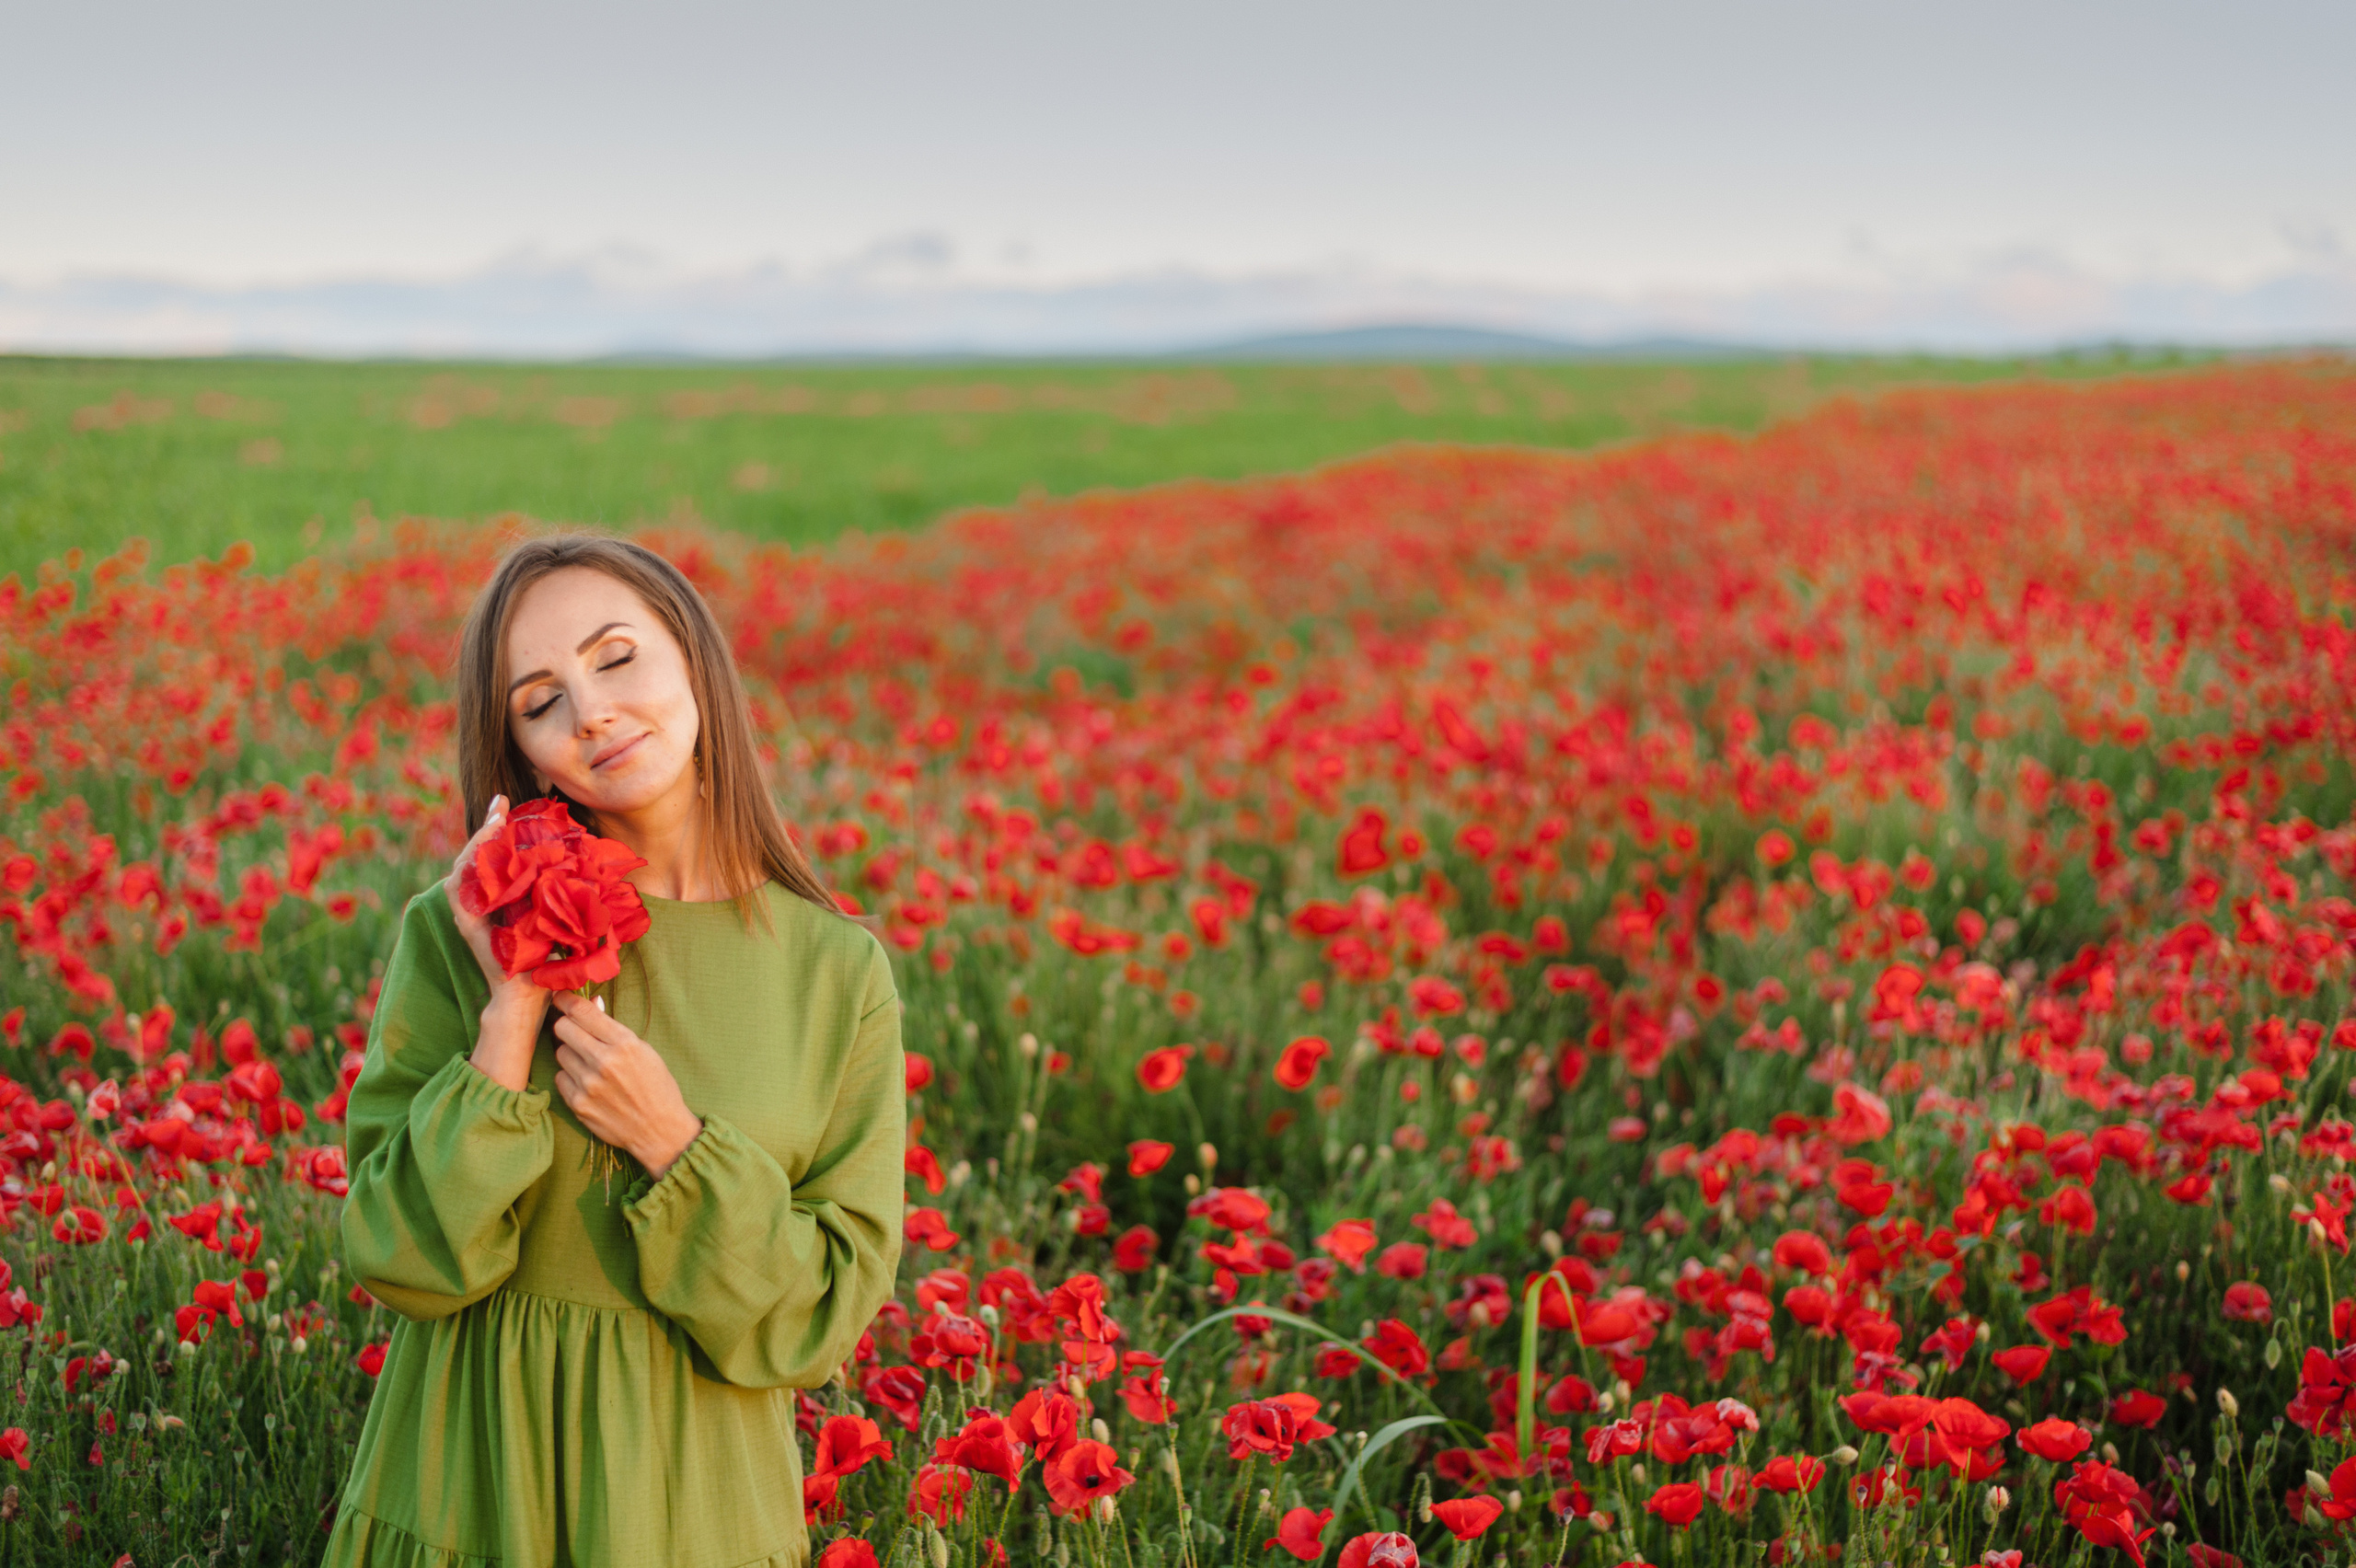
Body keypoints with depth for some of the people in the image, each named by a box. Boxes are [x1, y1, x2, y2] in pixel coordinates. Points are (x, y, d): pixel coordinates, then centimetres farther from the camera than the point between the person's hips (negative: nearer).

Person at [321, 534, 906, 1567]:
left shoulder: (839, 975, -6)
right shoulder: (456, 934, -7)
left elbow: (831, 1311, -5)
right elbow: (407, 1262, -10)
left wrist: (672, 1144, -17)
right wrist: (511, 1016, -18)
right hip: (472, 1479, 0)